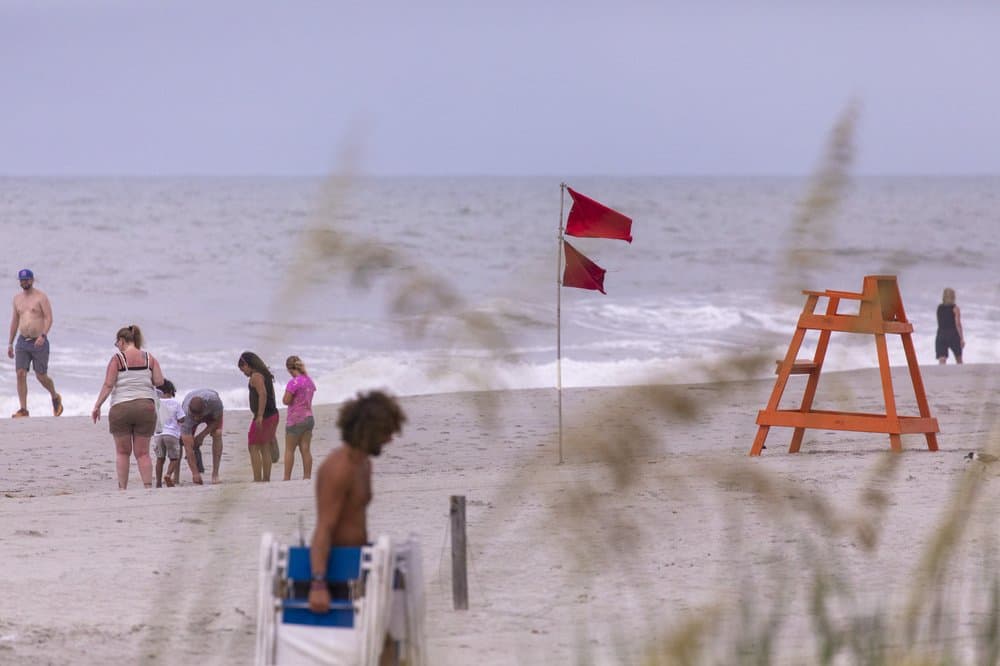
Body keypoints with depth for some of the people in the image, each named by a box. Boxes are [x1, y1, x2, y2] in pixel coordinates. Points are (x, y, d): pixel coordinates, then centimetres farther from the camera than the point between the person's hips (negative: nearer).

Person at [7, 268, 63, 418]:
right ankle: (23, 410, -7)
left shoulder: (41, 297, -6)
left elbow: (49, 318, -13)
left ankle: (55, 397, 31)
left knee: (41, 377, 2)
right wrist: (10, 343, 17)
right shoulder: (17, 298, 11)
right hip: (22, 342, 4)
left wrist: (43, 336, -28)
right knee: (21, 374, -9)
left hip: (39, 342, -4)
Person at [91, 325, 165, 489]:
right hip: (146, 406, 2)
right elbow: (159, 381, 1)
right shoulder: (149, 358, 6)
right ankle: (148, 486, -7)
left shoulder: (117, 358, -3)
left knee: (122, 452, 9)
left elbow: (108, 385, -8)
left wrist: (97, 406, -2)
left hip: (121, 407, -2)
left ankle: (122, 488, 6)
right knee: (142, 452, 6)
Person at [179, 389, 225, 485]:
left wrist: (202, 435, -29)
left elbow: (218, 421, -21)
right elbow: (188, 447, -43)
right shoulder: (186, 416, -43)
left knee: (217, 434, -25)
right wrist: (195, 473, -47)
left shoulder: (214, 400, -44)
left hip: (212, 413, 0)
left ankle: (215, 474, -24)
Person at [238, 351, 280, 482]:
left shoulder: (256, 376, -12)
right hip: (273, 414, 9)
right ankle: (266, 479, 14)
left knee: (253, 448, -6)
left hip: (263, 416, -9)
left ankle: (257, 480, -11)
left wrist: (260, 416, -26)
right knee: (265, 449, 13)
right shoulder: (265, 374, 17)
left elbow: (263, 394, -24)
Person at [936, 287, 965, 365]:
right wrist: (962, 338, -8)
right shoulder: (955, 308, -3)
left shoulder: (939, 308, 8)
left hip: (941, 335, 2)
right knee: (959, 360, 18)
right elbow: (958, 324, -9)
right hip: (953, 335, -2)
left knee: (942, 361, -9)